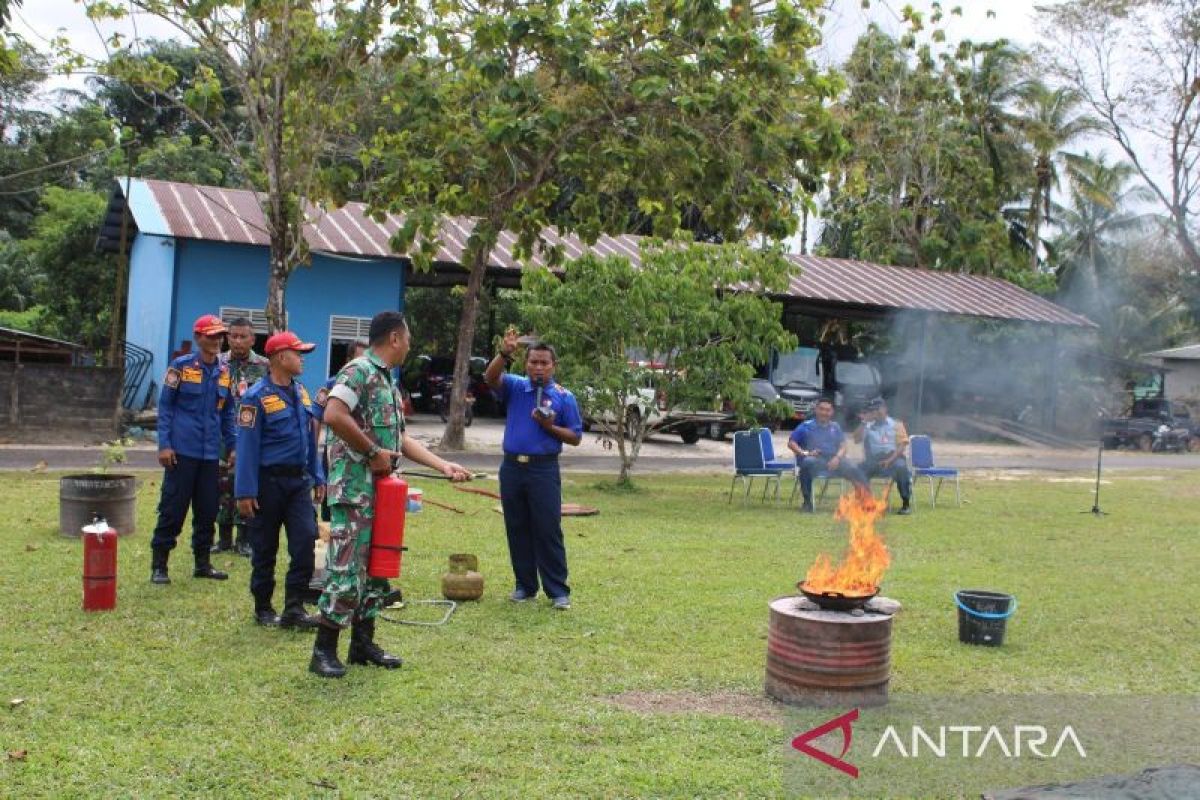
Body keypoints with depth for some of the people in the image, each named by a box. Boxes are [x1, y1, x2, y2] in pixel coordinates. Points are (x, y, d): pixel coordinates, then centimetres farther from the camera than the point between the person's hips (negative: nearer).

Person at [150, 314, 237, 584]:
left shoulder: (224, 372, 9)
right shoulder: (181, 366, -4)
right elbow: (165, 406, -3)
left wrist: (231, 446, 11)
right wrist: (164, 444, -10)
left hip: (211, 453, 5)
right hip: (182, 451, -5)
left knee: (208, 510, 9)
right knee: (173, 508, -1)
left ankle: (203, 562, 21)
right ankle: (159, 565, 9)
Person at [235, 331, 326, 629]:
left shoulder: (301, 393, 10)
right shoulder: (257, 397, -11)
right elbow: (247, 445, -13)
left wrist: (317, 477, 14)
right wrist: (245, 492, -16)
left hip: (299, 481, 5)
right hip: (268, 481, -5)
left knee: (305, 541, -4)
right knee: (265, 549, 6)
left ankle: (294, 608, 4)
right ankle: (263, 609, 21)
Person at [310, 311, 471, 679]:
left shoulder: (389, 382, 18)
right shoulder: (359, 370, -11)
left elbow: (401, 438, 20)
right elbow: (333, 416, -26)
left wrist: (444, 466, 14)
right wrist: (373, 451, -18)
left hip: (382, 488, 10)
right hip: (354, 488, -10)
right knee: (346, 569, -7)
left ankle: (363, 643, 22)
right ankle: (324, 650, 2)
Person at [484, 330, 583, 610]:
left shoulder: (564, 397, 2)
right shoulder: (514, 387, 6)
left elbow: (575, 437, 3)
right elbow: (490, 377, -14)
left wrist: (550, 427, -13)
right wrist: (504, 353, -29)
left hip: (544, 469, -3)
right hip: (512, 467, 3)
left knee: (548, 531, -3)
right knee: (517, 530, 9)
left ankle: (558, 591, 3)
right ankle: (525, 585, 20)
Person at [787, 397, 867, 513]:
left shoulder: (835, 427, 22)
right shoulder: (806, 426, 11)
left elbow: (843, 446, 14)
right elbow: (791, 443, 5)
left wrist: (837, 458, -9)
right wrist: (804, 453, -13)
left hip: (833, 460, 3)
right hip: (814, 459, -3)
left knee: (853, 470, -23)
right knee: (807, 463, -38)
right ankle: (807, 502, -29)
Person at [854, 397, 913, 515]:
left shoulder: (896, 424, 8)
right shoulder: (868, 426, 16)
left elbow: (902, 446, -3)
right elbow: (856, 439, 1)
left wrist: (890, 460, -18)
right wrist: (864, 422, -4)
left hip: (893, 458, -2)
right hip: (873, 460, 2)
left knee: (901, 467, -35)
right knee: (859, 469, -26)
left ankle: (906, 504, -25)